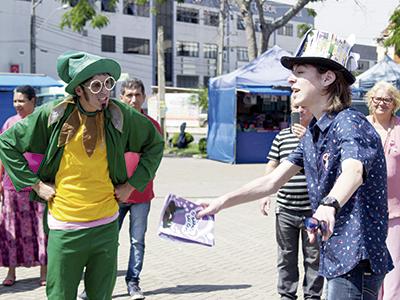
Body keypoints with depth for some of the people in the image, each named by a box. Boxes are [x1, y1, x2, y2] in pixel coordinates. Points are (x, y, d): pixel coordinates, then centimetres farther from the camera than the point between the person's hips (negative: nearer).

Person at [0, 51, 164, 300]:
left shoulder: (120, 115, -3)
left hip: (106, 225, 2)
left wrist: (132, 184, 6)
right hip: (64, 228, -1)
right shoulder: (53, 114, -6)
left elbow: (155, 143, 12)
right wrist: (36, 184, -2)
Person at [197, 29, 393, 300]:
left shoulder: (350, 123, -18)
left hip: (358, 258, -9)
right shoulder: (312, 133, 10)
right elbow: (273, 181, 13)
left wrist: (329, 206, -58)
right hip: (335, 257, 9)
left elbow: (353, 172, -38)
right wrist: (222, 202, 10)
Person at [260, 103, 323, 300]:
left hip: (312, 209, -3)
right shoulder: (282, 136, 9)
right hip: (285, 209, 3)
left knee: (313, 257, 7)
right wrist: (265, 194, 5)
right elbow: (272, 166, 13)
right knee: (286, 256, 12)